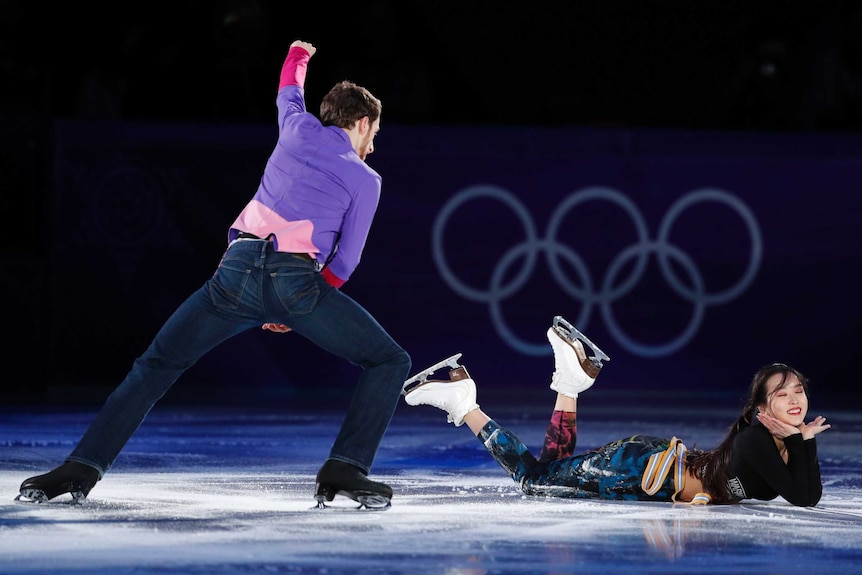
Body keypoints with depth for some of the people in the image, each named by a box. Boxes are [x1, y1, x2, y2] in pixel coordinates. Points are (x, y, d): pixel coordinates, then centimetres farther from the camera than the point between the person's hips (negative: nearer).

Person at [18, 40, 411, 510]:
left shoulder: (299, 129, 22)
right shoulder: (366, 179, 14)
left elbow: (288, 93, 47)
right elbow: (345, 261, 9)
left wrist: (297, 56, 68)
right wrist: (298, 309, 19)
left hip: (237, 269, 4)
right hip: (298, 280, -4)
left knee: (157, 365, 15)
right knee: (389, 363, 10)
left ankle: (83, 466, 4)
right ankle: (345, 469, -7)